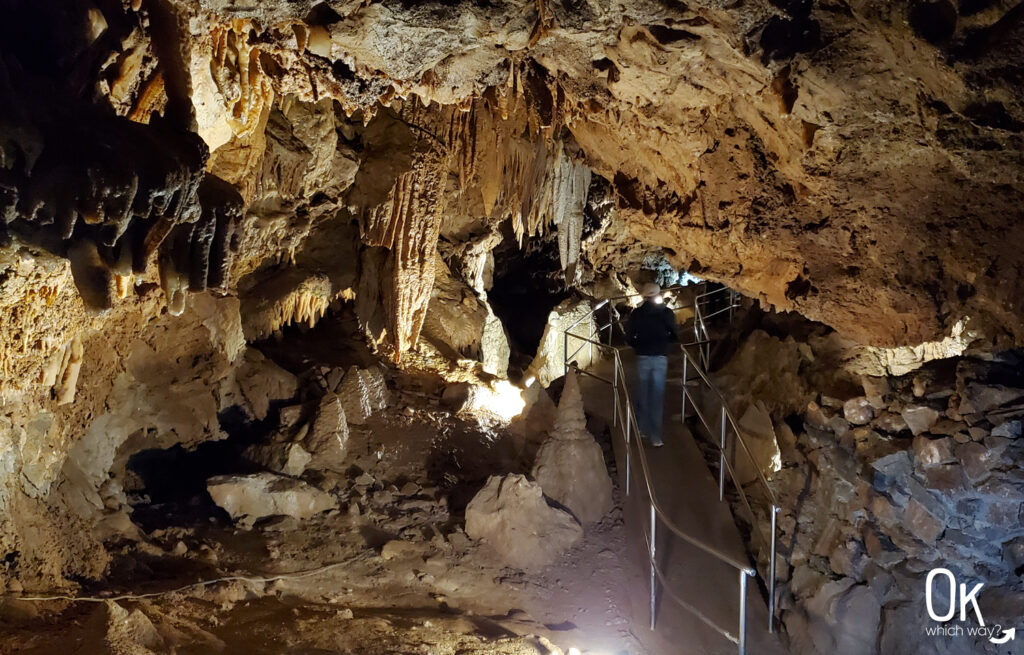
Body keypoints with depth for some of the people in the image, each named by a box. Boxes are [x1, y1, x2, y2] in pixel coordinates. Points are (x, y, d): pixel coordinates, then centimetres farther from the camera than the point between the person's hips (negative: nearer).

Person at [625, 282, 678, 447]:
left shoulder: (636, 314, -2)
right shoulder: (667, 313, -3)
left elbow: (629, 337, -1)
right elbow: (674, 336, 0)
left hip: (642, 358, 1)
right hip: (660, 358, -1)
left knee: (642, 394, 15)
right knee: (657, 397, 2)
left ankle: (642, 429, 23)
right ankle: (655, 437, 0)